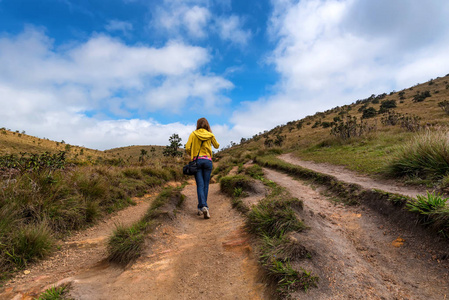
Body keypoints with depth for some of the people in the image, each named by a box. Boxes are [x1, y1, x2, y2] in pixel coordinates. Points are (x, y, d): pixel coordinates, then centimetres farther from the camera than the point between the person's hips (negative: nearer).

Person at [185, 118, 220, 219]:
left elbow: (187, 148, -4)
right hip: (208, 160, 1)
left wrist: (192, 155, 15)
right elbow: (216, 146, 19)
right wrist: (217, 144, 41)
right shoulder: (210, 135, 5)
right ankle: (202, 207, 12)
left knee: (200, 185, -2)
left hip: (197, 160, 0)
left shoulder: (193, 134, 3)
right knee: (206, 185, 8)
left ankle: (203, 207, -17)